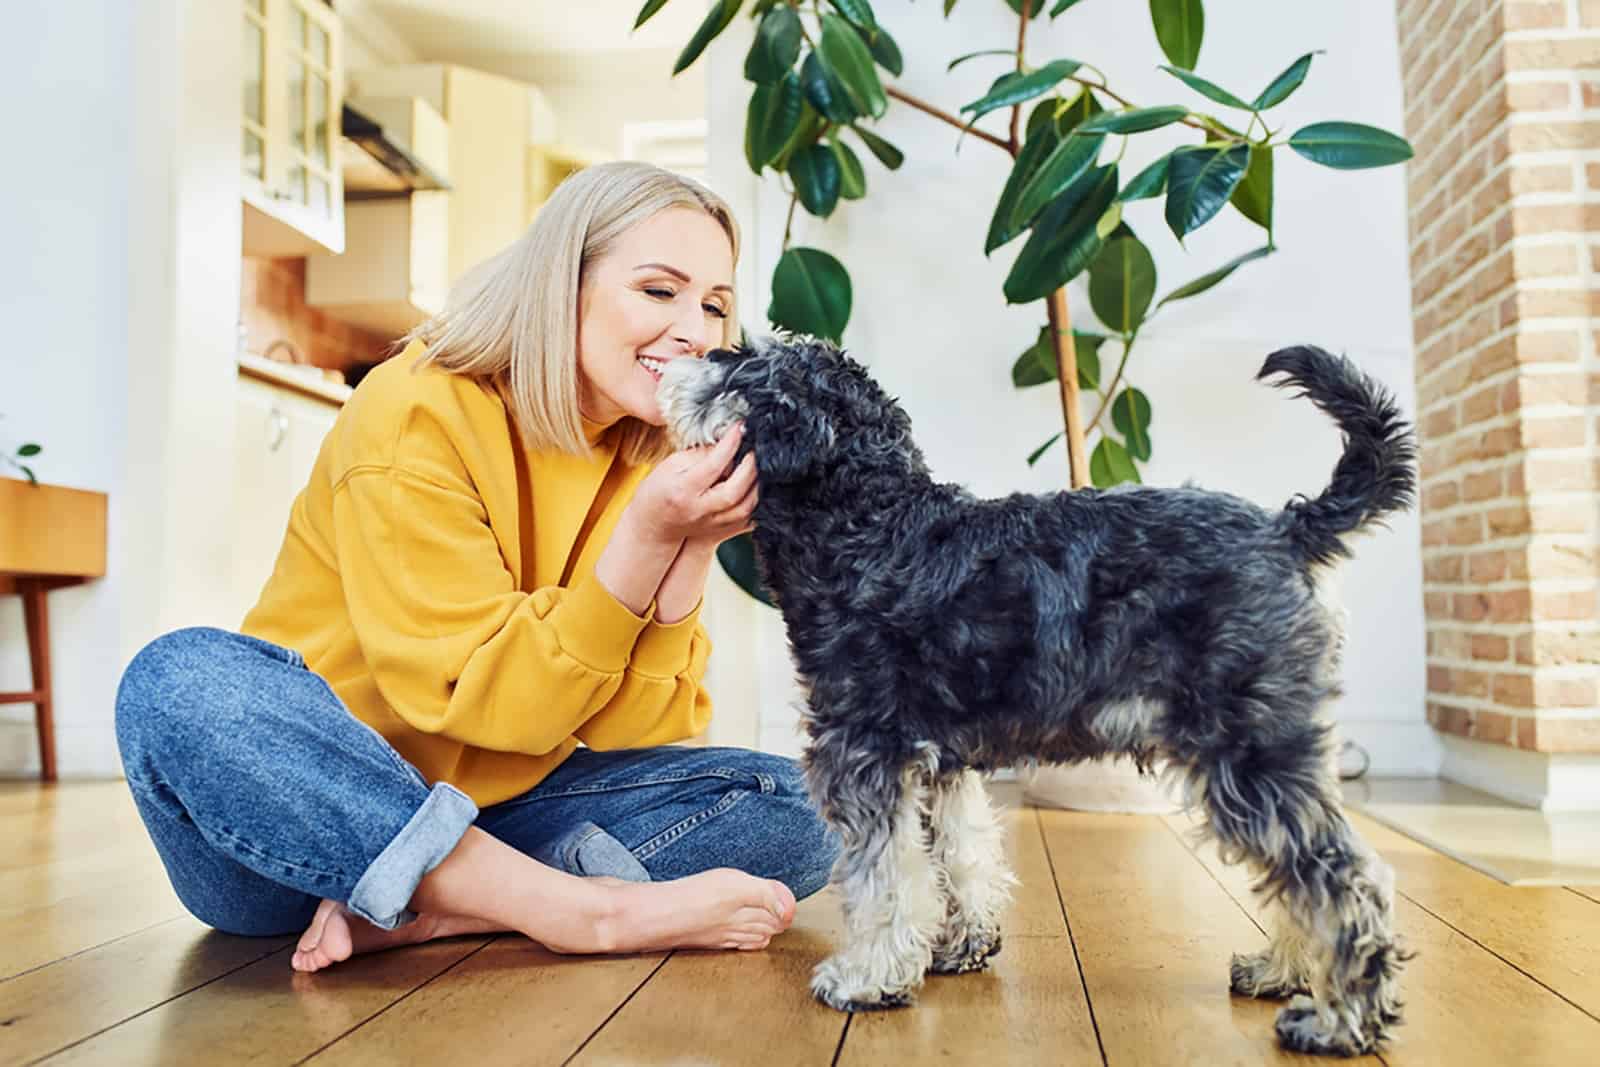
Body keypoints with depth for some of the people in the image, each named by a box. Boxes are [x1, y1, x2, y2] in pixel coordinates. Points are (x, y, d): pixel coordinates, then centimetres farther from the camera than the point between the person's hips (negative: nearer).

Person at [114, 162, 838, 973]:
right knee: (183, 680, -34)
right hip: (292, 826, -3)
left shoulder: (656, 459, 0)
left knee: (793, 808, -11)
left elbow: (632, 728, -7)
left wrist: (691, 550, -19)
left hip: (486, 821, 4)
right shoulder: (413, 413, -15)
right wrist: (646, 534, -27)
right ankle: (592, 908, -30)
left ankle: (421, 911, -20)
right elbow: (484, 704, -19)